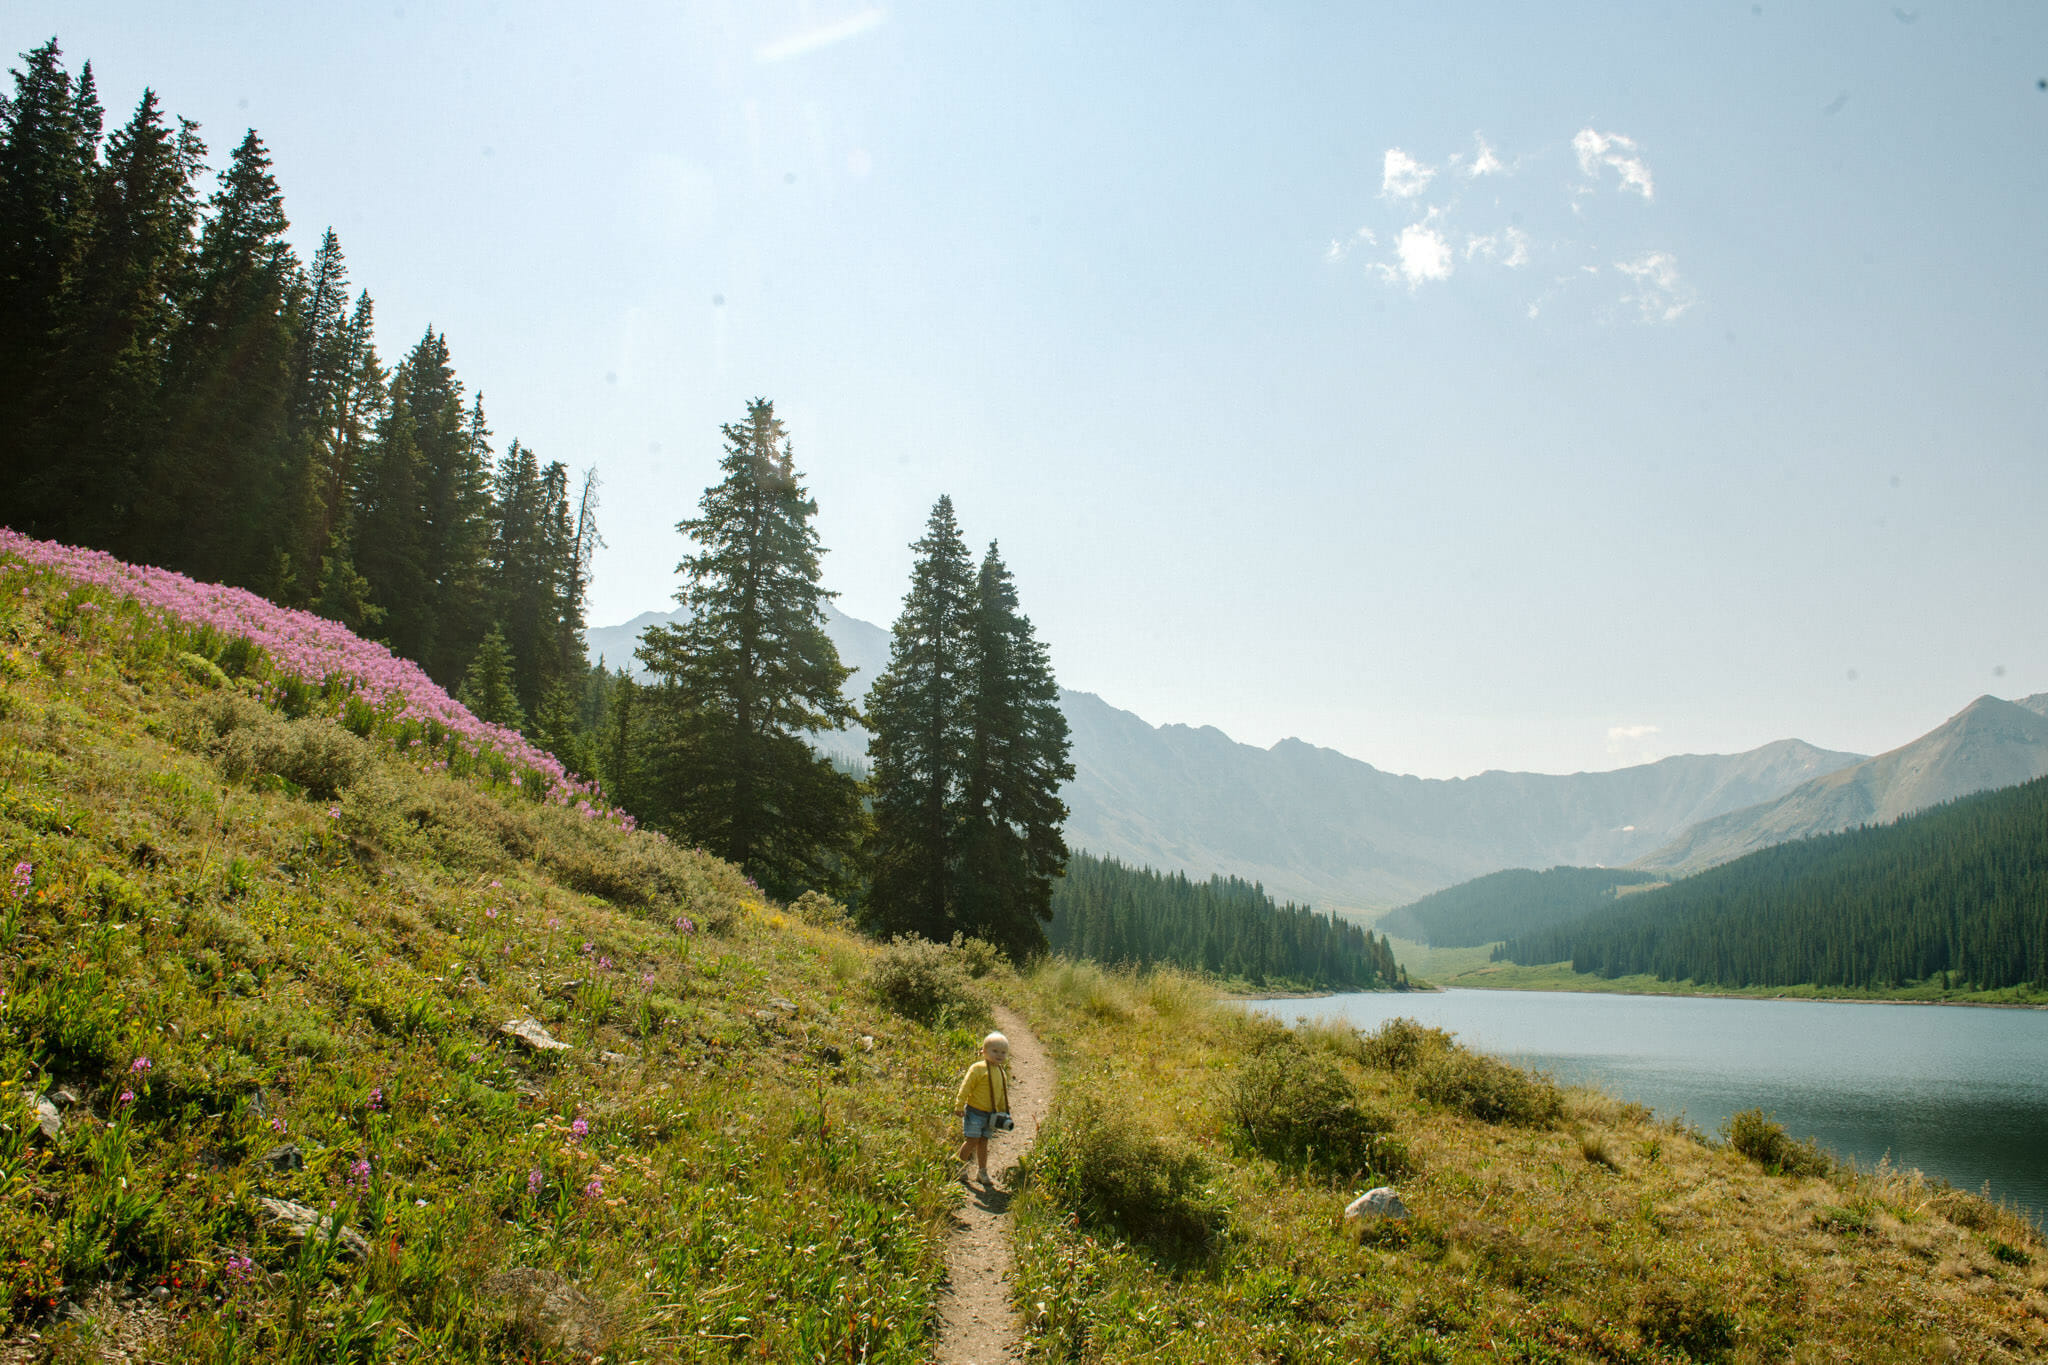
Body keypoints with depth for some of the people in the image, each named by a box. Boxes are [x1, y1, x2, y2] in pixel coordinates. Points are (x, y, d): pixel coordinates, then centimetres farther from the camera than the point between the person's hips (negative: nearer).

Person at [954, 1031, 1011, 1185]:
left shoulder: (1002, 1073, 9)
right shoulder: (978, 1068, -14)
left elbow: (1003, 1094, 19)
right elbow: (966, 1087, -15)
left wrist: (1004, 1111, 18)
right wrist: (959, 1105, -18)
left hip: (990, 1114, 6)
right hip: (975, 1112, -6)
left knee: (983, 1142, 12)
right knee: (972, 1141, -3)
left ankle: (982, 1171, 21)